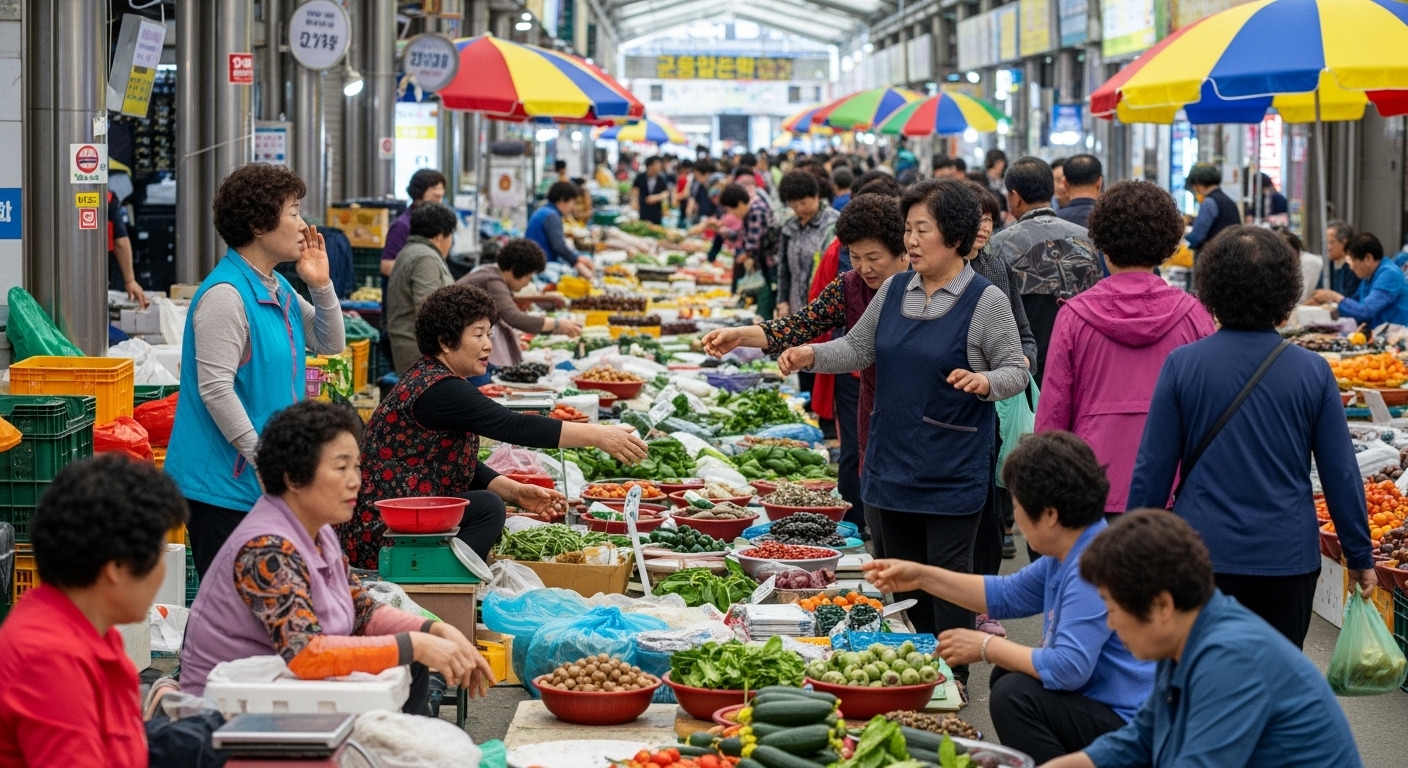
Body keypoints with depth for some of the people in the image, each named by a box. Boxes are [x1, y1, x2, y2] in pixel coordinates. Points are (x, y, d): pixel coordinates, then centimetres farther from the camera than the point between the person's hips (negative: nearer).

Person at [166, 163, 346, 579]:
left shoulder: (279, 288, 13)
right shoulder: (225, 294, -18)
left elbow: (331, 343, 21)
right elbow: (215, 388, -22)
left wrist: (321, 286, 5)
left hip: (264, 482, 10)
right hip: (223, 483, -10)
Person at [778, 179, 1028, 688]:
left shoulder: (985, 301, -9)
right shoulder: (894, 291, 8)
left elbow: (1016, 371, -7)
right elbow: (858, 348, 17)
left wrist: (984, 382, -27)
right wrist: (811, 355, 0)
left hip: (952, 470, -6)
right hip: (893, 463, 6)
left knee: (947, 573, -1)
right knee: (901, 571, 13)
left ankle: (952, 677, 8)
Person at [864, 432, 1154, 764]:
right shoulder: (1068, 555, 7)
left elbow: (1068, 668, -30)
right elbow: (1007, 595, 21)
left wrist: (987, 647, -16)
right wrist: (922, 577, 16)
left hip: (1126, 724, -11)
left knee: (1014, 695, -21)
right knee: (1006, 676, 21)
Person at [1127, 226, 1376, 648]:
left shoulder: (1182, 365, -7)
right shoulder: (1312, 371, -4)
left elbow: (1153, 467, -3)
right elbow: (1341, 474, 0)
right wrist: (1360, 556, 11)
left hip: (1203, 552, -1)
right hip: (1286, 557, 1)